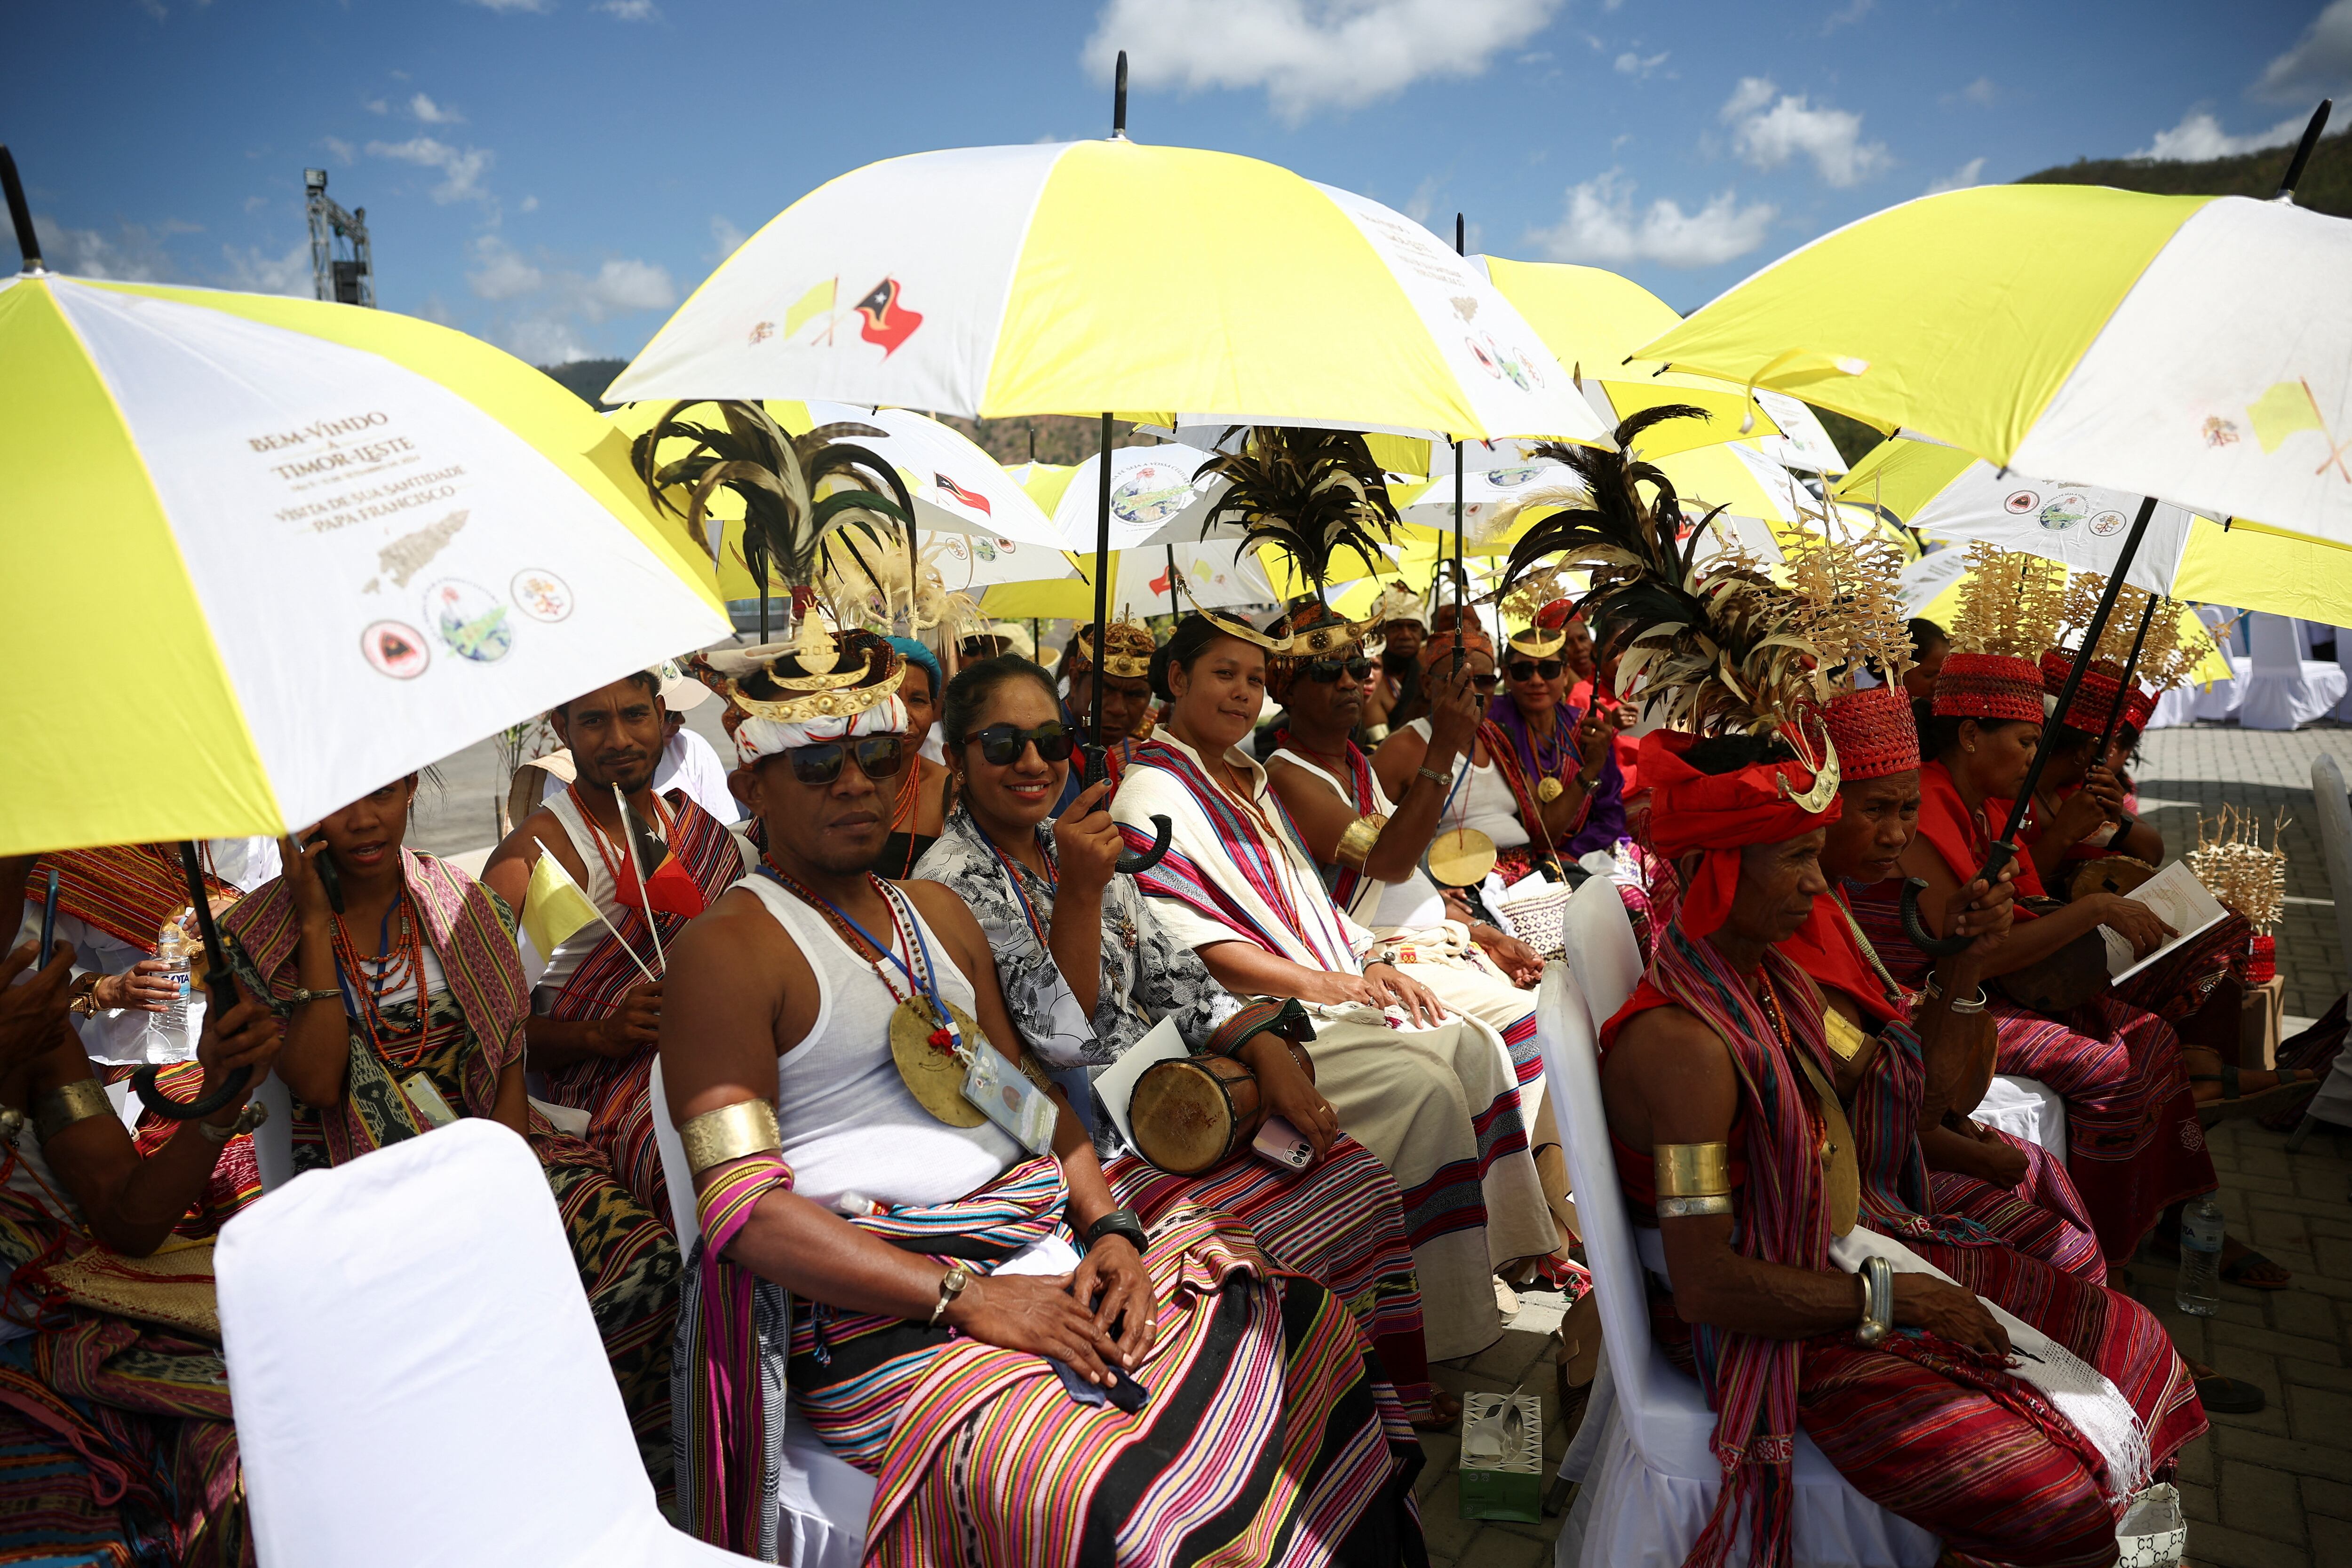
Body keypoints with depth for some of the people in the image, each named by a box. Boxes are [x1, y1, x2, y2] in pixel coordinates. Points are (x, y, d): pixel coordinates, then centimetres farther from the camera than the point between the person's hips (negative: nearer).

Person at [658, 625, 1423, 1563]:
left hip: (1051, 1257, 7)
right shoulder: (728, 950, -6)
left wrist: (1109, 1228, 0)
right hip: (885, 1306, -7)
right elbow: (745, 1212, -14)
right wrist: (966, 1297, -20)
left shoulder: (938, 913, 18)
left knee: (1307, 1324, -4)